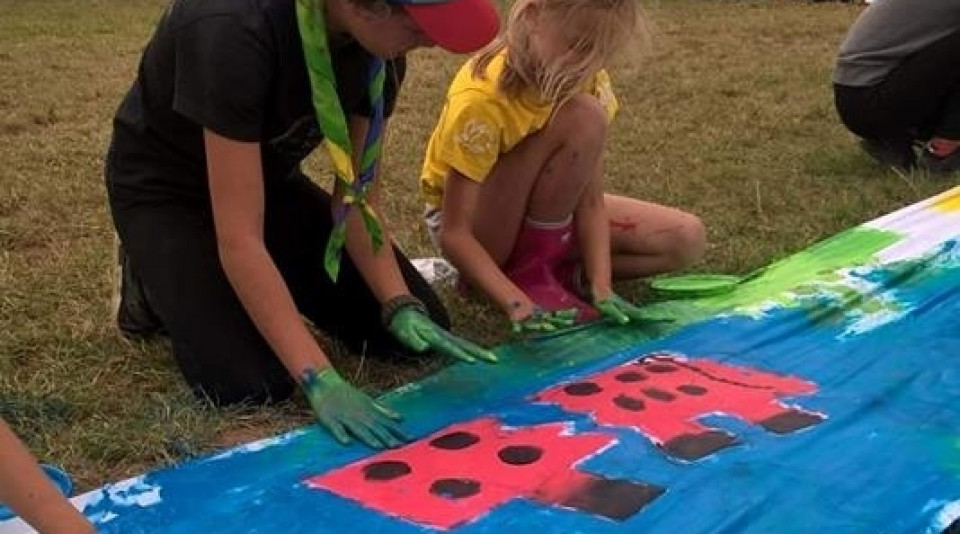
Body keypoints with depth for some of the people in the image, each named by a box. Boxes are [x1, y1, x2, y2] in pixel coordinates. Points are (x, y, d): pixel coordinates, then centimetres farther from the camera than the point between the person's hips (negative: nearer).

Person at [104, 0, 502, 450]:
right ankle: (155, 284, 7)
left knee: (405, 332, -5)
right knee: (252, 384, -22)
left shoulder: (378, 42, -18)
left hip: (268, 177, 6)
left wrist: (403, 307, -21)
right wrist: (319, 379, -39)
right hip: (164, 186, -5)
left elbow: (355, 195, -9)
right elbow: (239, 239, -37)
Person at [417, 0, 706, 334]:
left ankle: (536, 263, -6)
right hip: (474, 225, -6)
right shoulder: (481, 100, -33)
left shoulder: (584, 77, -15)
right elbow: (454, 234, -31)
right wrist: (519, 304, -40)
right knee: (581, 119, -31)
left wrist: (600, 286, -27)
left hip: (541, 215, 6)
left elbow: (591, 199, -16)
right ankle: (529, 275, -18)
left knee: (685, 239, -8)